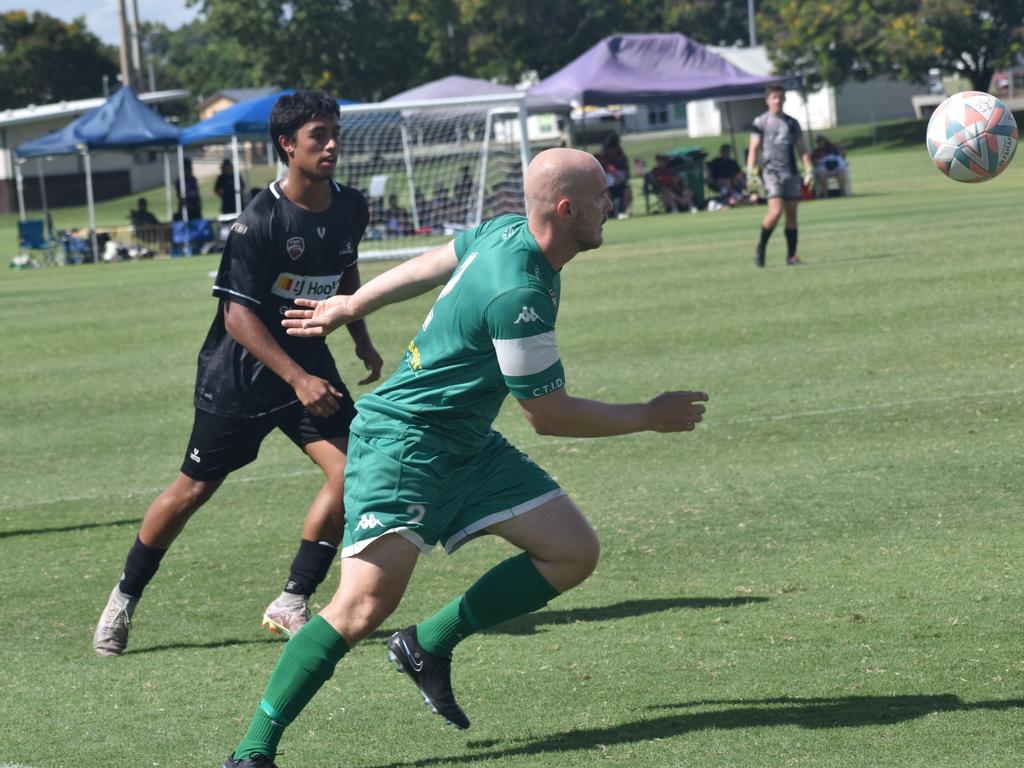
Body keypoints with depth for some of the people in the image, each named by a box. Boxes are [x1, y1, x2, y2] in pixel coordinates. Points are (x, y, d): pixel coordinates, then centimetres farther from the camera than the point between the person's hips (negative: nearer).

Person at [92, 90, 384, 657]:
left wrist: (361, 340, 15)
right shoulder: (260, 222, -22)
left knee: (349, 472, -14)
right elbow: (238, 314, -24)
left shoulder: (349, 209, -3)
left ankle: (291, 604, -2)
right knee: (193, 488, 5)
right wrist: (297, 379, -31)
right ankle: (123, 600, 24)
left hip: (309, 360, 5)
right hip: (240, 375, -5)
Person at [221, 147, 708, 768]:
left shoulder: (509, 231, 2)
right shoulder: (519, 294, -27)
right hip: (402, 441, -10)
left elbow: (433, 265, 19)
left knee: (574, 552, 1)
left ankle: (429, 646, 10)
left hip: (467, 447, 10)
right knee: (366, 604, -21)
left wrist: (348, 307, 33)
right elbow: (549, 415, -17)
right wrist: (651, 418, -5)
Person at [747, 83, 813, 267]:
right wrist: (751, 173, -9)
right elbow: (753, 148, 1)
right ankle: (761, 248, 0)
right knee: (775, 211, -18)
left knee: (791, 213, 2)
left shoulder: (792, 123, 14)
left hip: (791, 172, 4)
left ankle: (791, 256, 6)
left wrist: (808, 171, 4)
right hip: (771, 171, -4)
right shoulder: (761, 122, 4)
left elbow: (802, 149, 15)